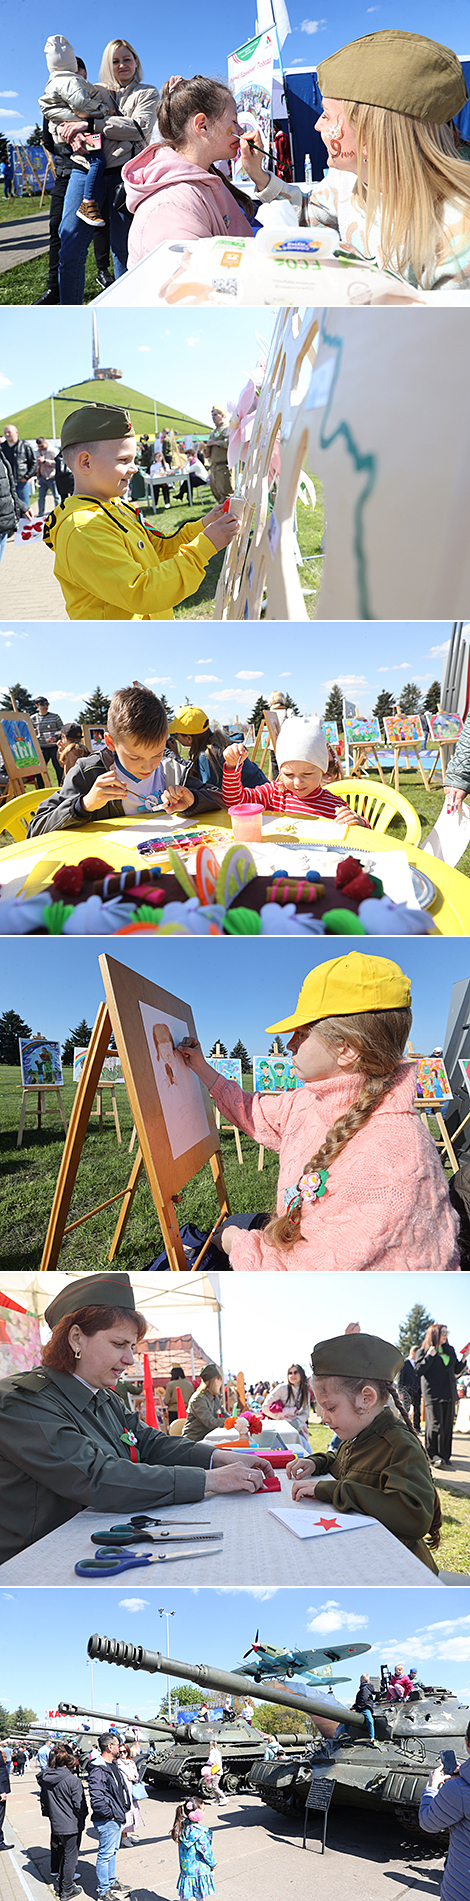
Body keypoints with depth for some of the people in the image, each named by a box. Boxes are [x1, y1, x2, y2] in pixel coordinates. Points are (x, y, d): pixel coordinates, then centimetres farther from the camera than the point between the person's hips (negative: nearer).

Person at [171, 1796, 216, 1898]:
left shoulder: (182, 1828, -4)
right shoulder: (200, 1832, -24)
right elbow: (206, 1851, -17)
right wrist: (213, 1864, 1)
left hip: (185, 1867, 6)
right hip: (199, 1869, -6)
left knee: (184, 1896, 17)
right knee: (200, 1896, 11)